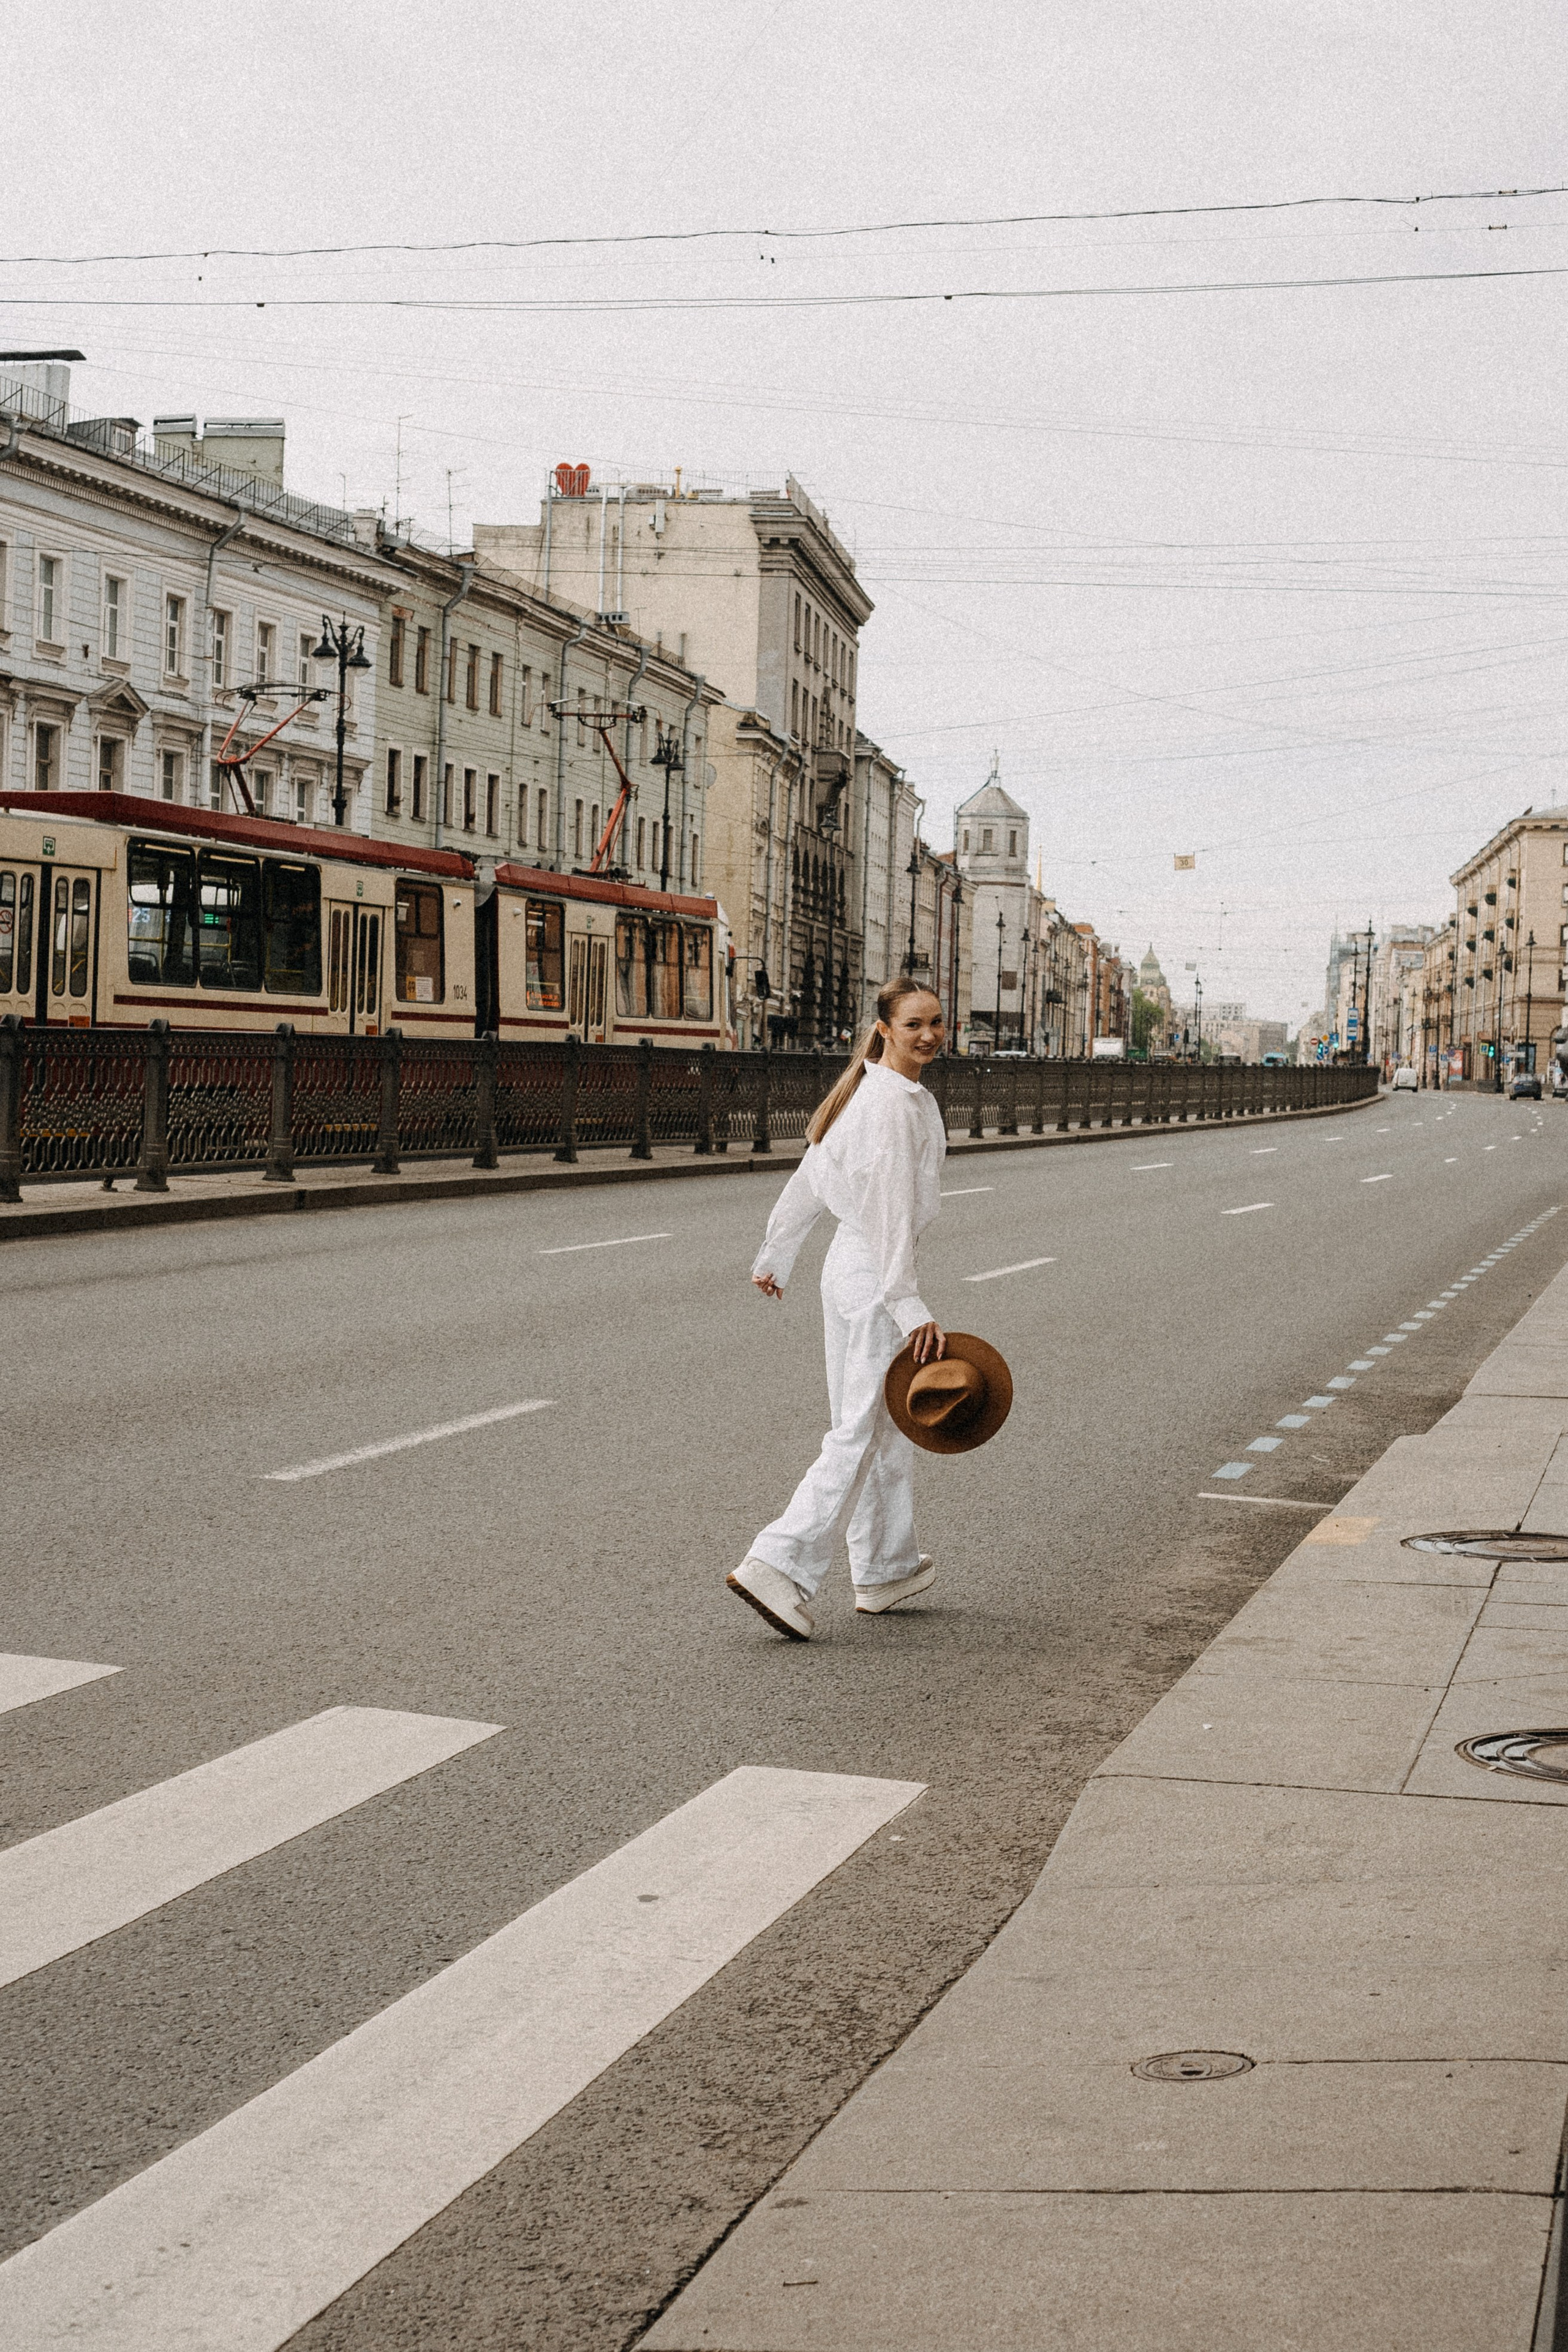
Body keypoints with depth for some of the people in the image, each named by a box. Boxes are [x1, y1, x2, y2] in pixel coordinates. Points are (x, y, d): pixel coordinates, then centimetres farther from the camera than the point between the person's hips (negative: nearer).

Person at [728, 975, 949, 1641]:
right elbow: (888, 1211, -24)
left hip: (846, 1262, 10)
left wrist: (774, 1256, 28)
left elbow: (808, 1180, 19)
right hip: (875, 1270, -10)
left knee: (880, 1426, 17)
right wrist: (910, 1306, -29)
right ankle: (778, 1564, -13)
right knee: (862, 1432, -8)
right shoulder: (897, 1104, -17)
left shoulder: (861, 1091, 12)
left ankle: (886, 1570, 27)